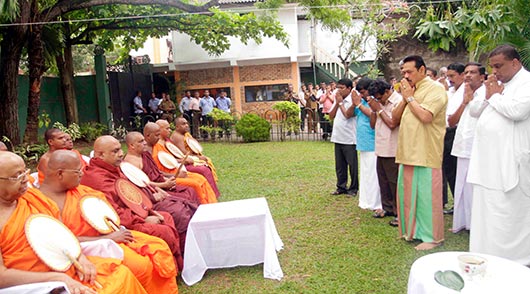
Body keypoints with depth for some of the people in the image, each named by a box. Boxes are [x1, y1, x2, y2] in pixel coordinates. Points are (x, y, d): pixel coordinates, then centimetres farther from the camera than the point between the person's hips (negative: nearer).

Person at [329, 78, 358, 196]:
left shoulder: (352, 101, -10)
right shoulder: (337, 100, 11)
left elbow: (347, 115, -20)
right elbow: (331, 116, 7)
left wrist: (340, 102, -10)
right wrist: (337, 103, -3)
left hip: (349, 139, -7)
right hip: (338, 138, 7)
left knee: (352, 164, 5)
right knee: (339, 165, 14)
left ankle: (353, 188, 16)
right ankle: (341, 187, 25)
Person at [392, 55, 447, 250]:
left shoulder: (435, 89, -9)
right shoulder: (409, 90, 17)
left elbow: (425, 116, -23)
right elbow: (395, 117, 12)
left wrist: (410, 97, -11)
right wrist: (404, 98, -1)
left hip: (426, 153, -8)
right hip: (408, 152, 8)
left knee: (426, 195, -2)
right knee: (408, 192, 13)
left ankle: (432, 237, 10)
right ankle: (412, 230, 27)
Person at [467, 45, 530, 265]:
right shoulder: (496, 84, 19)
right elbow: (474, 111, 20)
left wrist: (495, 95, -6)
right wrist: (488, 96, 2)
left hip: (509, 162, -8)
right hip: (487, 161, 8)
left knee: (508, 214, -4)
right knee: (486, 210, 12)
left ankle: (512, 260, 8)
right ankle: (488, 256, 24)